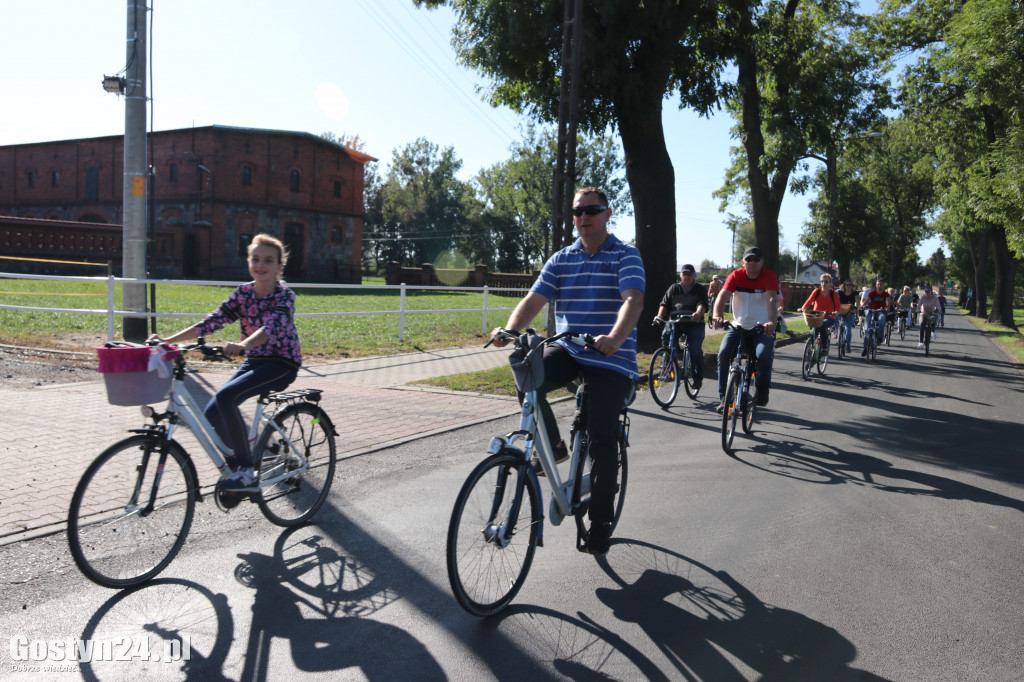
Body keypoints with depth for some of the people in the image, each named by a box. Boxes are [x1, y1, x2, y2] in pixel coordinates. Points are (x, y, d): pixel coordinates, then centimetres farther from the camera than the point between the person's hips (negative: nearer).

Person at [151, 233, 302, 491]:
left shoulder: (285, 296, -13)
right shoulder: (243, 293, 2)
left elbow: (271, 328, -32)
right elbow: (210, 323, -4)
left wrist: (242, 345, -52)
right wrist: (167, 340, -15)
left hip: (282, 364, -6)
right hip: (253, 362, 6)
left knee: (226, 396, -27)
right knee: (211, 416, -8)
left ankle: (246, 470, -17)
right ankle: (235, 468, 14)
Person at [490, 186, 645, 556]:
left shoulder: (626, 255, -4)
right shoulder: (560, 260, 8)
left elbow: (633, 300, -20)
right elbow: (534, 299, -1)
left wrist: (614, 338, -40)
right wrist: (509, 330, -22)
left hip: (611, 359, -3)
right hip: (567, 350, 4)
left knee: (601, 440, -8)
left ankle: (601, 521, 10)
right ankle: (552, 447, -1)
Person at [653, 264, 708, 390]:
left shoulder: (701, 289, 8)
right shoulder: (674, 288, 15)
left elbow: (703, 304, -10)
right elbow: (665, 304, 7)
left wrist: (698, 313, -34)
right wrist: (659, 316, -13)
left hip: (694, 324, -2)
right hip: (675, 321, 2)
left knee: (695, 349, -19)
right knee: (665, 336, -26)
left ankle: (698, 377, -2)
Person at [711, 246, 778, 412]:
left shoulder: (769, 277, -8)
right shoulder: (736, 275, -4)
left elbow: (772, 300, -24)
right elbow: (723, 296, -18)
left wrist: (772, 322, -42)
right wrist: (717, 315, -38)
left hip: (762, 328, -2)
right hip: (738, 326, 2)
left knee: (763, 355, -28)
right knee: (723, 353, -19)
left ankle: (762, 392, -1)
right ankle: (723, 397, -7)